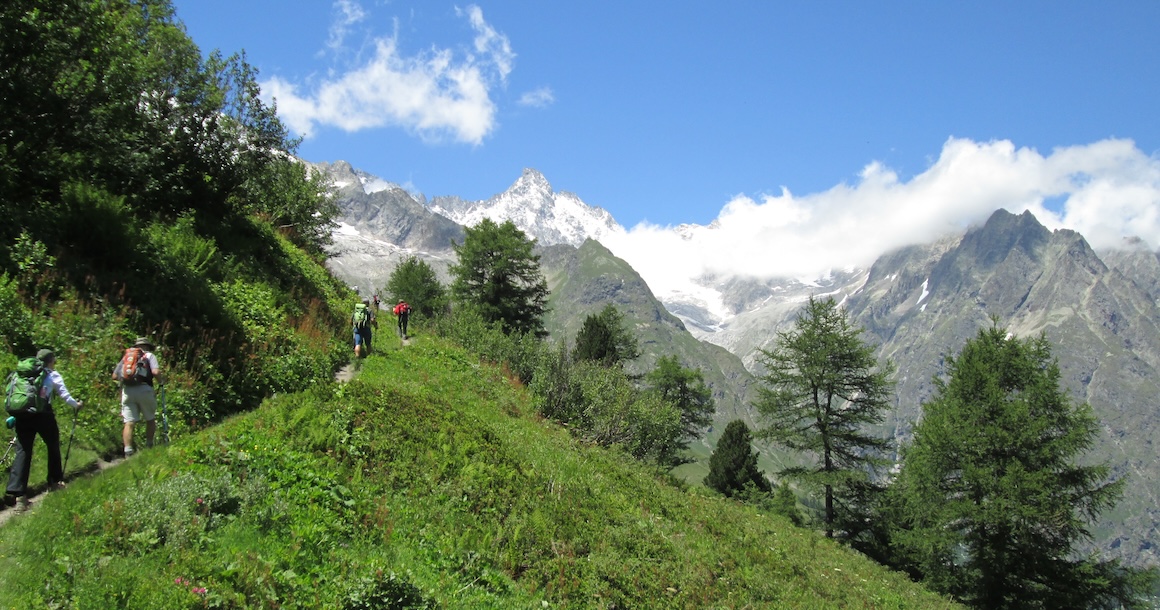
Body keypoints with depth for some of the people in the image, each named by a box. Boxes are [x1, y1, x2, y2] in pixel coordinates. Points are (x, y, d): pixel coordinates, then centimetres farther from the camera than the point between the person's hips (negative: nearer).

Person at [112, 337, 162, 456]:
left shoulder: (126, 355, 21)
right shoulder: (149, 355, 11)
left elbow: (114, 376, 16)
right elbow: (156, 372, -7)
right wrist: (161, 380, 11)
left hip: (127, 390, 3)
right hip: (144, 389, -3)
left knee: (129, 423, -1)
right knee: (150, 419, 15)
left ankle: (128, 452, -10)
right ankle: (149, 447, 14)